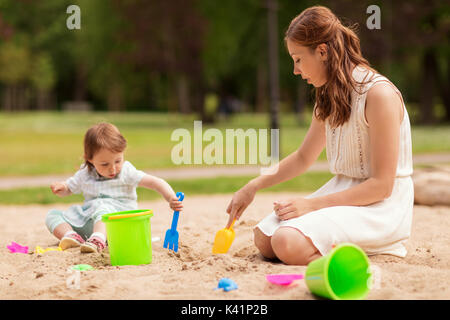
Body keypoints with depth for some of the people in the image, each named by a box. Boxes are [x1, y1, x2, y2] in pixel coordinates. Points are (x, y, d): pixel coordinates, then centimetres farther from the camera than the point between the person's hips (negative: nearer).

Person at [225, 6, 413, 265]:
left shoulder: (379, 94, -19)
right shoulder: (331, 95, 9)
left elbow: (381, 185, -20)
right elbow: (303, 157, 22)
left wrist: (312, 204, -20)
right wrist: (253, 187, 13)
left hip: (381, 207, -8)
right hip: (342, 191, 9)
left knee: (289, 243, -27)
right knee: (264, 239, -5)